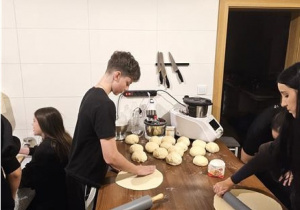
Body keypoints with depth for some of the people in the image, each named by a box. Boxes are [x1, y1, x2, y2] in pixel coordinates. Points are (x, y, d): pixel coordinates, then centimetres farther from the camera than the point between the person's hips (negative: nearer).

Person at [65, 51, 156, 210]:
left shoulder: (91, 93, 3)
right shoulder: (105, 104, -26)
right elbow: (110, 156, -27)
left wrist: (118, 165, 13)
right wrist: (138, 170, -10)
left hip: (77, 173, 8)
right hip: (85, 180, -8)